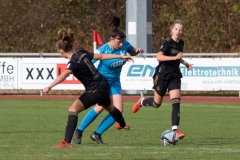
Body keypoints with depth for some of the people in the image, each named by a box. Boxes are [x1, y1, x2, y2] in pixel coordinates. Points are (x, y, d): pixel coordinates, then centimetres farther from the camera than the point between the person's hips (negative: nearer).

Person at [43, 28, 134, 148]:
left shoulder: (74, 63, -26)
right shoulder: (82, 54, -3)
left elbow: (63, 76, -43)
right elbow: (101, 56, 6)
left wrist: (49, 87, -55)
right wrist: (121, 57, 16)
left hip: (96, 91, -9)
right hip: (104, 86, 9)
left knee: (73, 110, -16)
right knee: (109, 108, 38)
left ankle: (67, 142, -25)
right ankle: (123, 124, 69)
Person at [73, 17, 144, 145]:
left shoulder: (124, 45, -9)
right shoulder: (103, 50, -22)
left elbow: (132, 52, 13)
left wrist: (137, 51, -9)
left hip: (114, 81, 6)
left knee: (118, 110, -8)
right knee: (102, 106, -23)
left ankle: (97, 134, 4)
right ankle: (79, 131, -9)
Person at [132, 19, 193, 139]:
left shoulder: (181, 44, 8)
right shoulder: (167, 42, -15)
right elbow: (159, 57, -27)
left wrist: (185, 63, 14)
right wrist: (174, 57, -33)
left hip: (175, 76, 5)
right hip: (162, 75, -5)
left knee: (176, 102, -12)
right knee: (157, 103, 9)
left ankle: (175, 129, -12)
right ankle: (141, 102, 42)